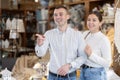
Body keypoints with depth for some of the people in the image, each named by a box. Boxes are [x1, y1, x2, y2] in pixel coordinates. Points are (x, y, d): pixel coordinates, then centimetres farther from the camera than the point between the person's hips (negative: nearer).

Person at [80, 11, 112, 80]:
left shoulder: (104, 39, -18)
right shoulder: (85, 34, -1)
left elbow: (107, 63, -19)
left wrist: (91, 54, -27)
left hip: (96, 74, -5)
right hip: (83, 71, 6)